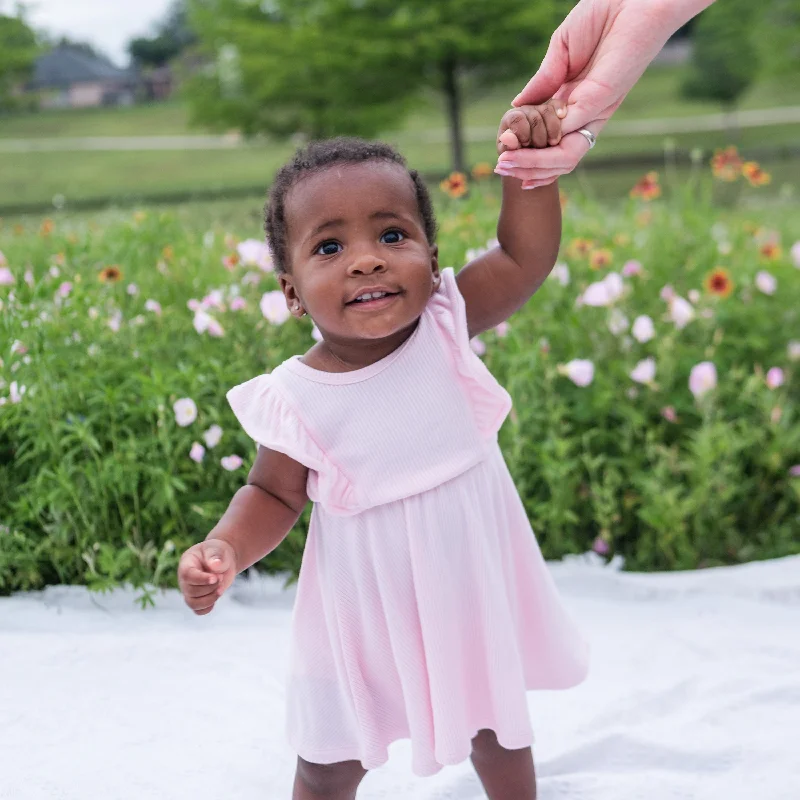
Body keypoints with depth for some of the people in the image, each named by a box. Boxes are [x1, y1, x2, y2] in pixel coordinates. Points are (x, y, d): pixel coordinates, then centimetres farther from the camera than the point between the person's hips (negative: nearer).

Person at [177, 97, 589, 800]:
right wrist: (225, 549, -25)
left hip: (477, 593, 2)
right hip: (365, 614, -1)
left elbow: (524, 257, -16)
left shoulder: (444, 327, -16)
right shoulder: (294, 401, -21)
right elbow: (275, 493, -7)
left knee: (498, 734, 26)